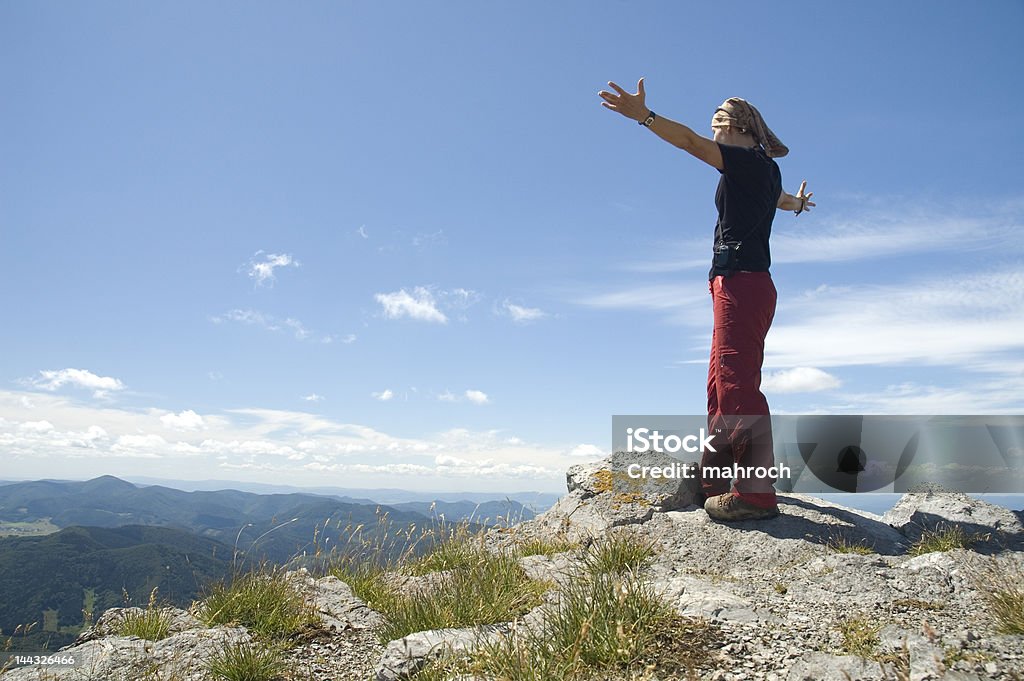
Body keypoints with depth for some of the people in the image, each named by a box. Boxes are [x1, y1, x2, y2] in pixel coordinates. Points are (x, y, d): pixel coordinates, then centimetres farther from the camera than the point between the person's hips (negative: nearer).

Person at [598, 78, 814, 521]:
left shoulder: (747, 160, -2)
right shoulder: (766, 169, 24)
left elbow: (690, 141, -18)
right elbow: (780, 198, 47)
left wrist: (643, 115, -29)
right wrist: (797, 203, 71)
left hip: (740, 281, -10)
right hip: (748, 283, 10)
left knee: (736, 382, -17)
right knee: (725, 384, 10)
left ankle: (755, 492, -20)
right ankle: (720, 477, 15)